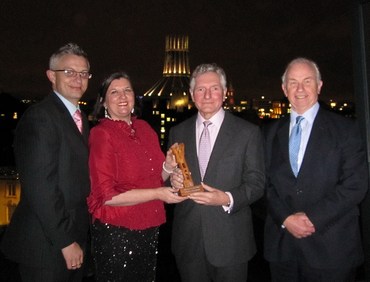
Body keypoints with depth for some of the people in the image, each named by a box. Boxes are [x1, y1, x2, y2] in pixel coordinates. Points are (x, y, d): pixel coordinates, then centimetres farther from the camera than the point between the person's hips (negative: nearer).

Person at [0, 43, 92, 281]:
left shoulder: (80, 118, 11)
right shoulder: (39, 117, -17)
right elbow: (40, 187, -22)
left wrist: (77, 238, 8)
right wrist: (66, 241, -18)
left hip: (74, 238, 8)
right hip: (47, 246, -8)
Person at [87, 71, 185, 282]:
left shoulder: (145, 128, 4)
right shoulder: (101, 134, -13)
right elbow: (106, 195, -18)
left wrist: (168, 167, -8)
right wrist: (156, 194, -19)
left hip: (150, 230, 6)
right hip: (116, 233, -6)